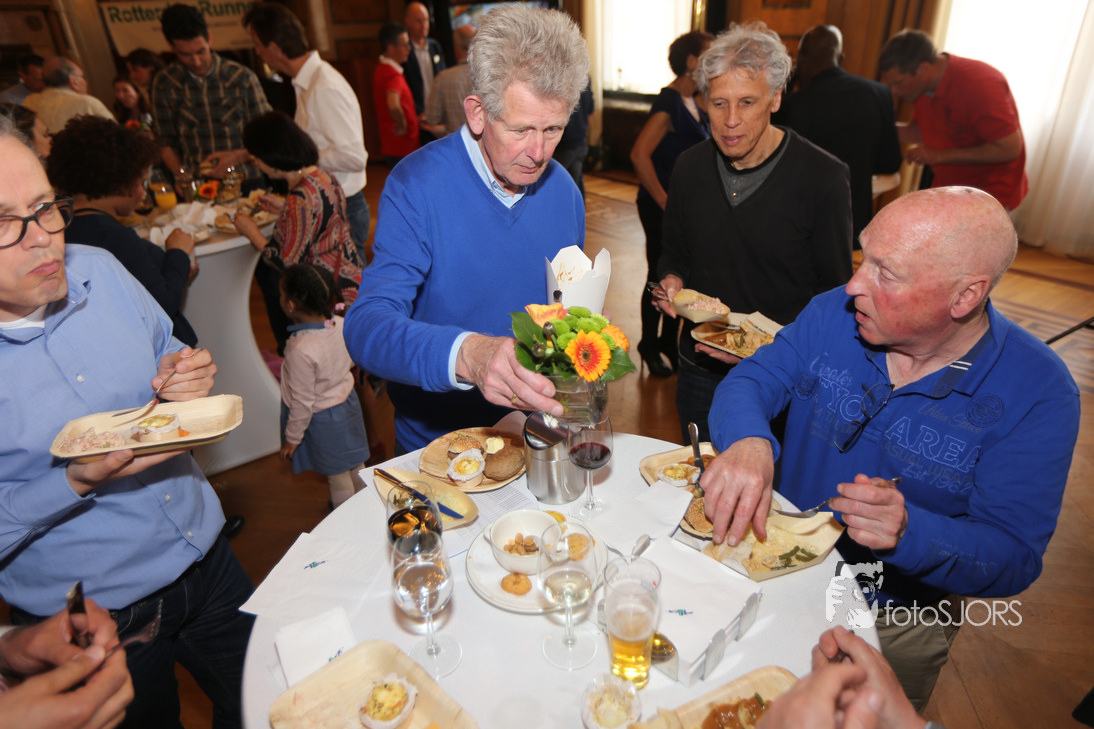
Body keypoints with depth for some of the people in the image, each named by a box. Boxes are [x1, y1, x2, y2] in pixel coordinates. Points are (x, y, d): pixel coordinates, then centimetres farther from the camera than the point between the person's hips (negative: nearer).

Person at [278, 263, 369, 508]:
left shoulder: (301, 350, -35)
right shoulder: (341, 325, -16)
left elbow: (302, 402, -24)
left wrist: (292, 438, -9)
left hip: (322, 421, -7)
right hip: (347, 403, 7)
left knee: (337, 477, 14)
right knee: (356, 465, 27)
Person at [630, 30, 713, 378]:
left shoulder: (694, 103, 11)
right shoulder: (669, 103, -17)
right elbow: (639, 154, -27)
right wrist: (664, 201, -21)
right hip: (663, 209, -8)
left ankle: (669, 340, 31)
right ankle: (649, 346, 21)